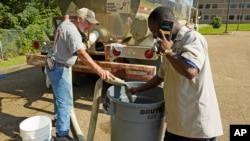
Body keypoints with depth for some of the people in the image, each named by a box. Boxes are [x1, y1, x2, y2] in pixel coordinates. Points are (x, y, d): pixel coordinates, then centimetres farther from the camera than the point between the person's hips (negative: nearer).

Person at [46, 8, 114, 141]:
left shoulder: (65, 23, 4)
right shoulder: (72, 31, -27)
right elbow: (82, 54, -43)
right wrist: (100, 71, -52)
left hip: (53, 65, 11)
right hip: (58, 68, -11)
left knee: (60, 96, 26)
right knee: (65, 101, -7)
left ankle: (59, 119, 46)